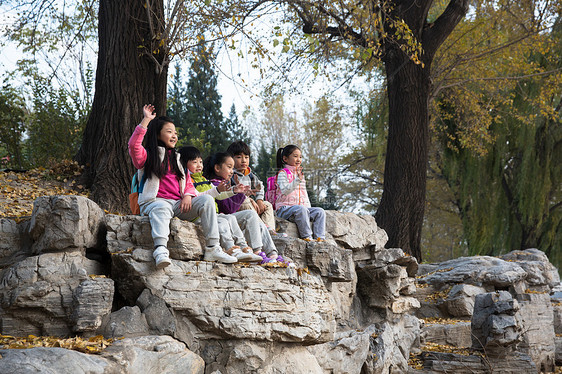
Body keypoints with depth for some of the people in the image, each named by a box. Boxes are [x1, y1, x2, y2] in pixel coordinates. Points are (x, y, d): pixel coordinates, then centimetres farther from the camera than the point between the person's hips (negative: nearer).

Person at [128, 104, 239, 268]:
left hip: (179, 205, 5)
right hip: (155, 201, -5)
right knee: (162, 208, -40)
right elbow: (133, 145, -11)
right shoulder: (148, 156, 11)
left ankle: (213, 249, -26)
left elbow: (188, 183, 22)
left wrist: (188, 195, -2)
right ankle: (161, 250, -63)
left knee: (206, 200, -19)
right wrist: (146, 120, -11)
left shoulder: (178, 159, 28)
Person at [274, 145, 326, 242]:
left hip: (303, 207, 8)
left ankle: (319, 237, -21)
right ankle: (307, 236, -31)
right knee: (301, 209, -37)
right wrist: (297, 180, -30)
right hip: (284, 208, -8)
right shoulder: (283, 173, -4)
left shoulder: (300, 174, 21)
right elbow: (284, 191, -21)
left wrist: (309, 208, 13)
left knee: (320, 212, -12)